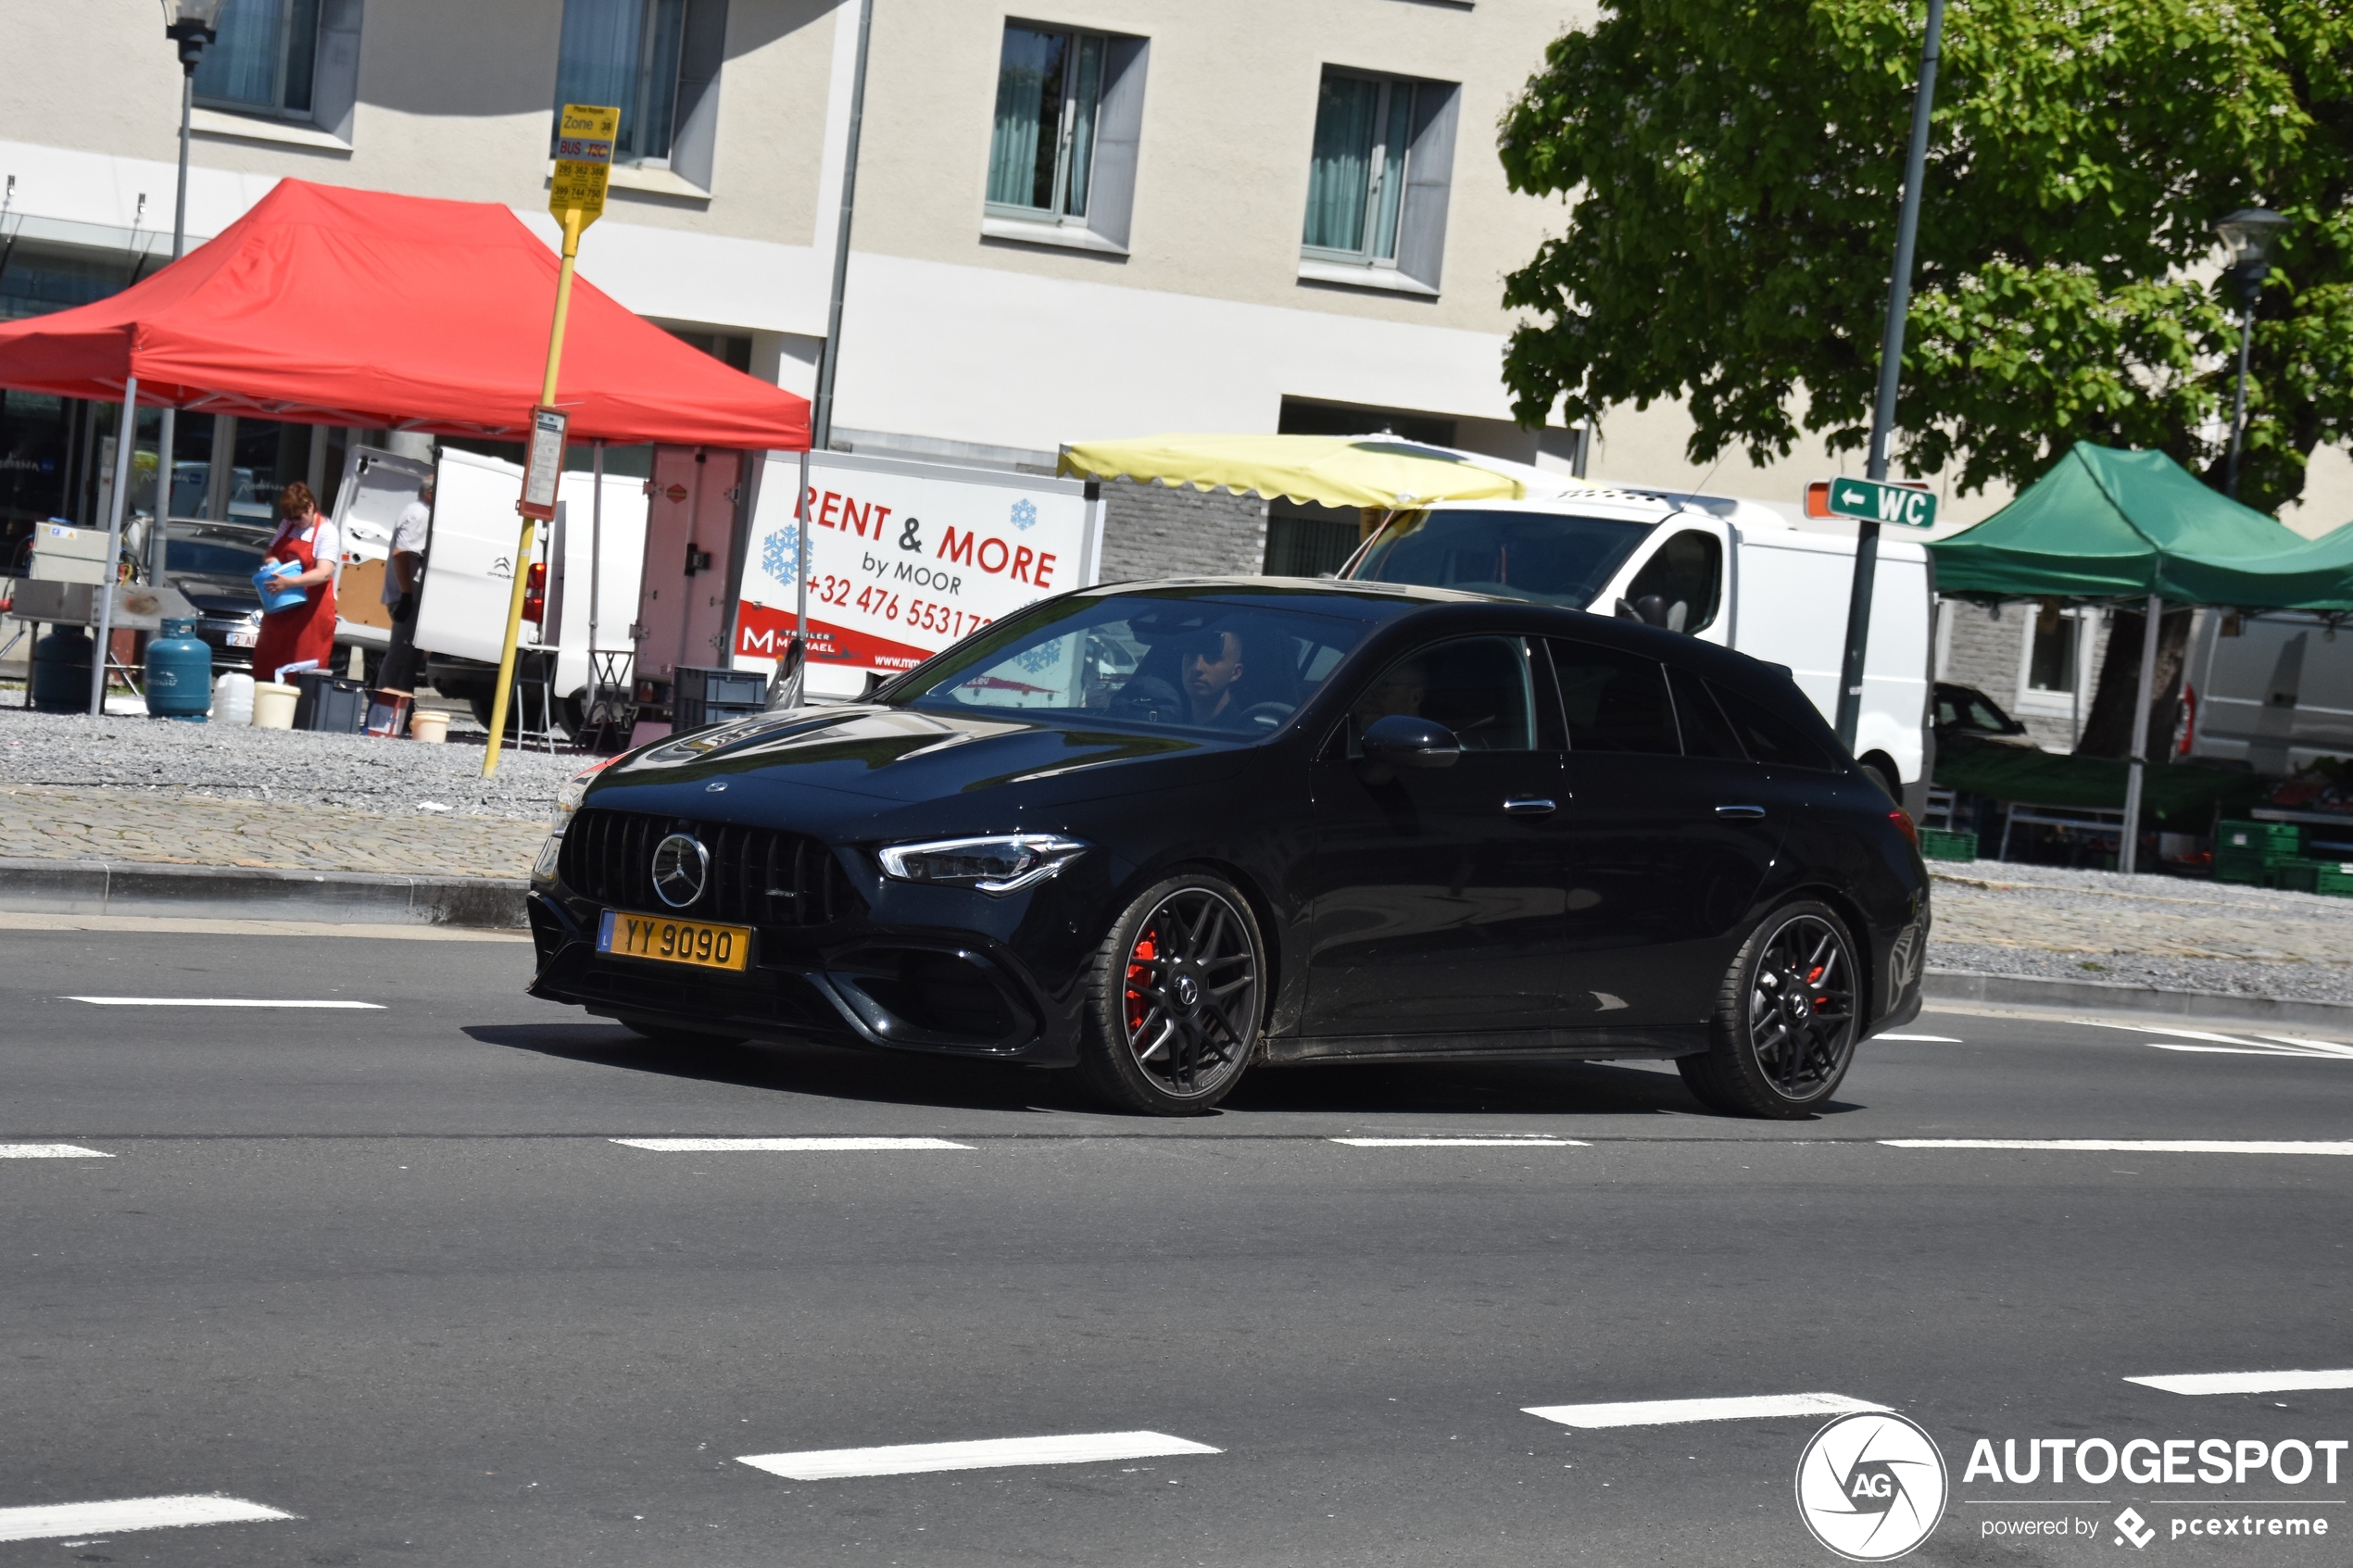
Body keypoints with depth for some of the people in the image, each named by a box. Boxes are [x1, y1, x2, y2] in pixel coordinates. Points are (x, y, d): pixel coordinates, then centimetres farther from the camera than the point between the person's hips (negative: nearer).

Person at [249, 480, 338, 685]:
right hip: (280, 608, 7)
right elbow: (269, 552, 22)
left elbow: (324, 573, -19)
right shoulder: (287, 525, 12)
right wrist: (271, 560, -4)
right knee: (268, 664, 3)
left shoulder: (326, 532, -9)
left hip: (311, 610, -7)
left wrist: (289, 582, -32)